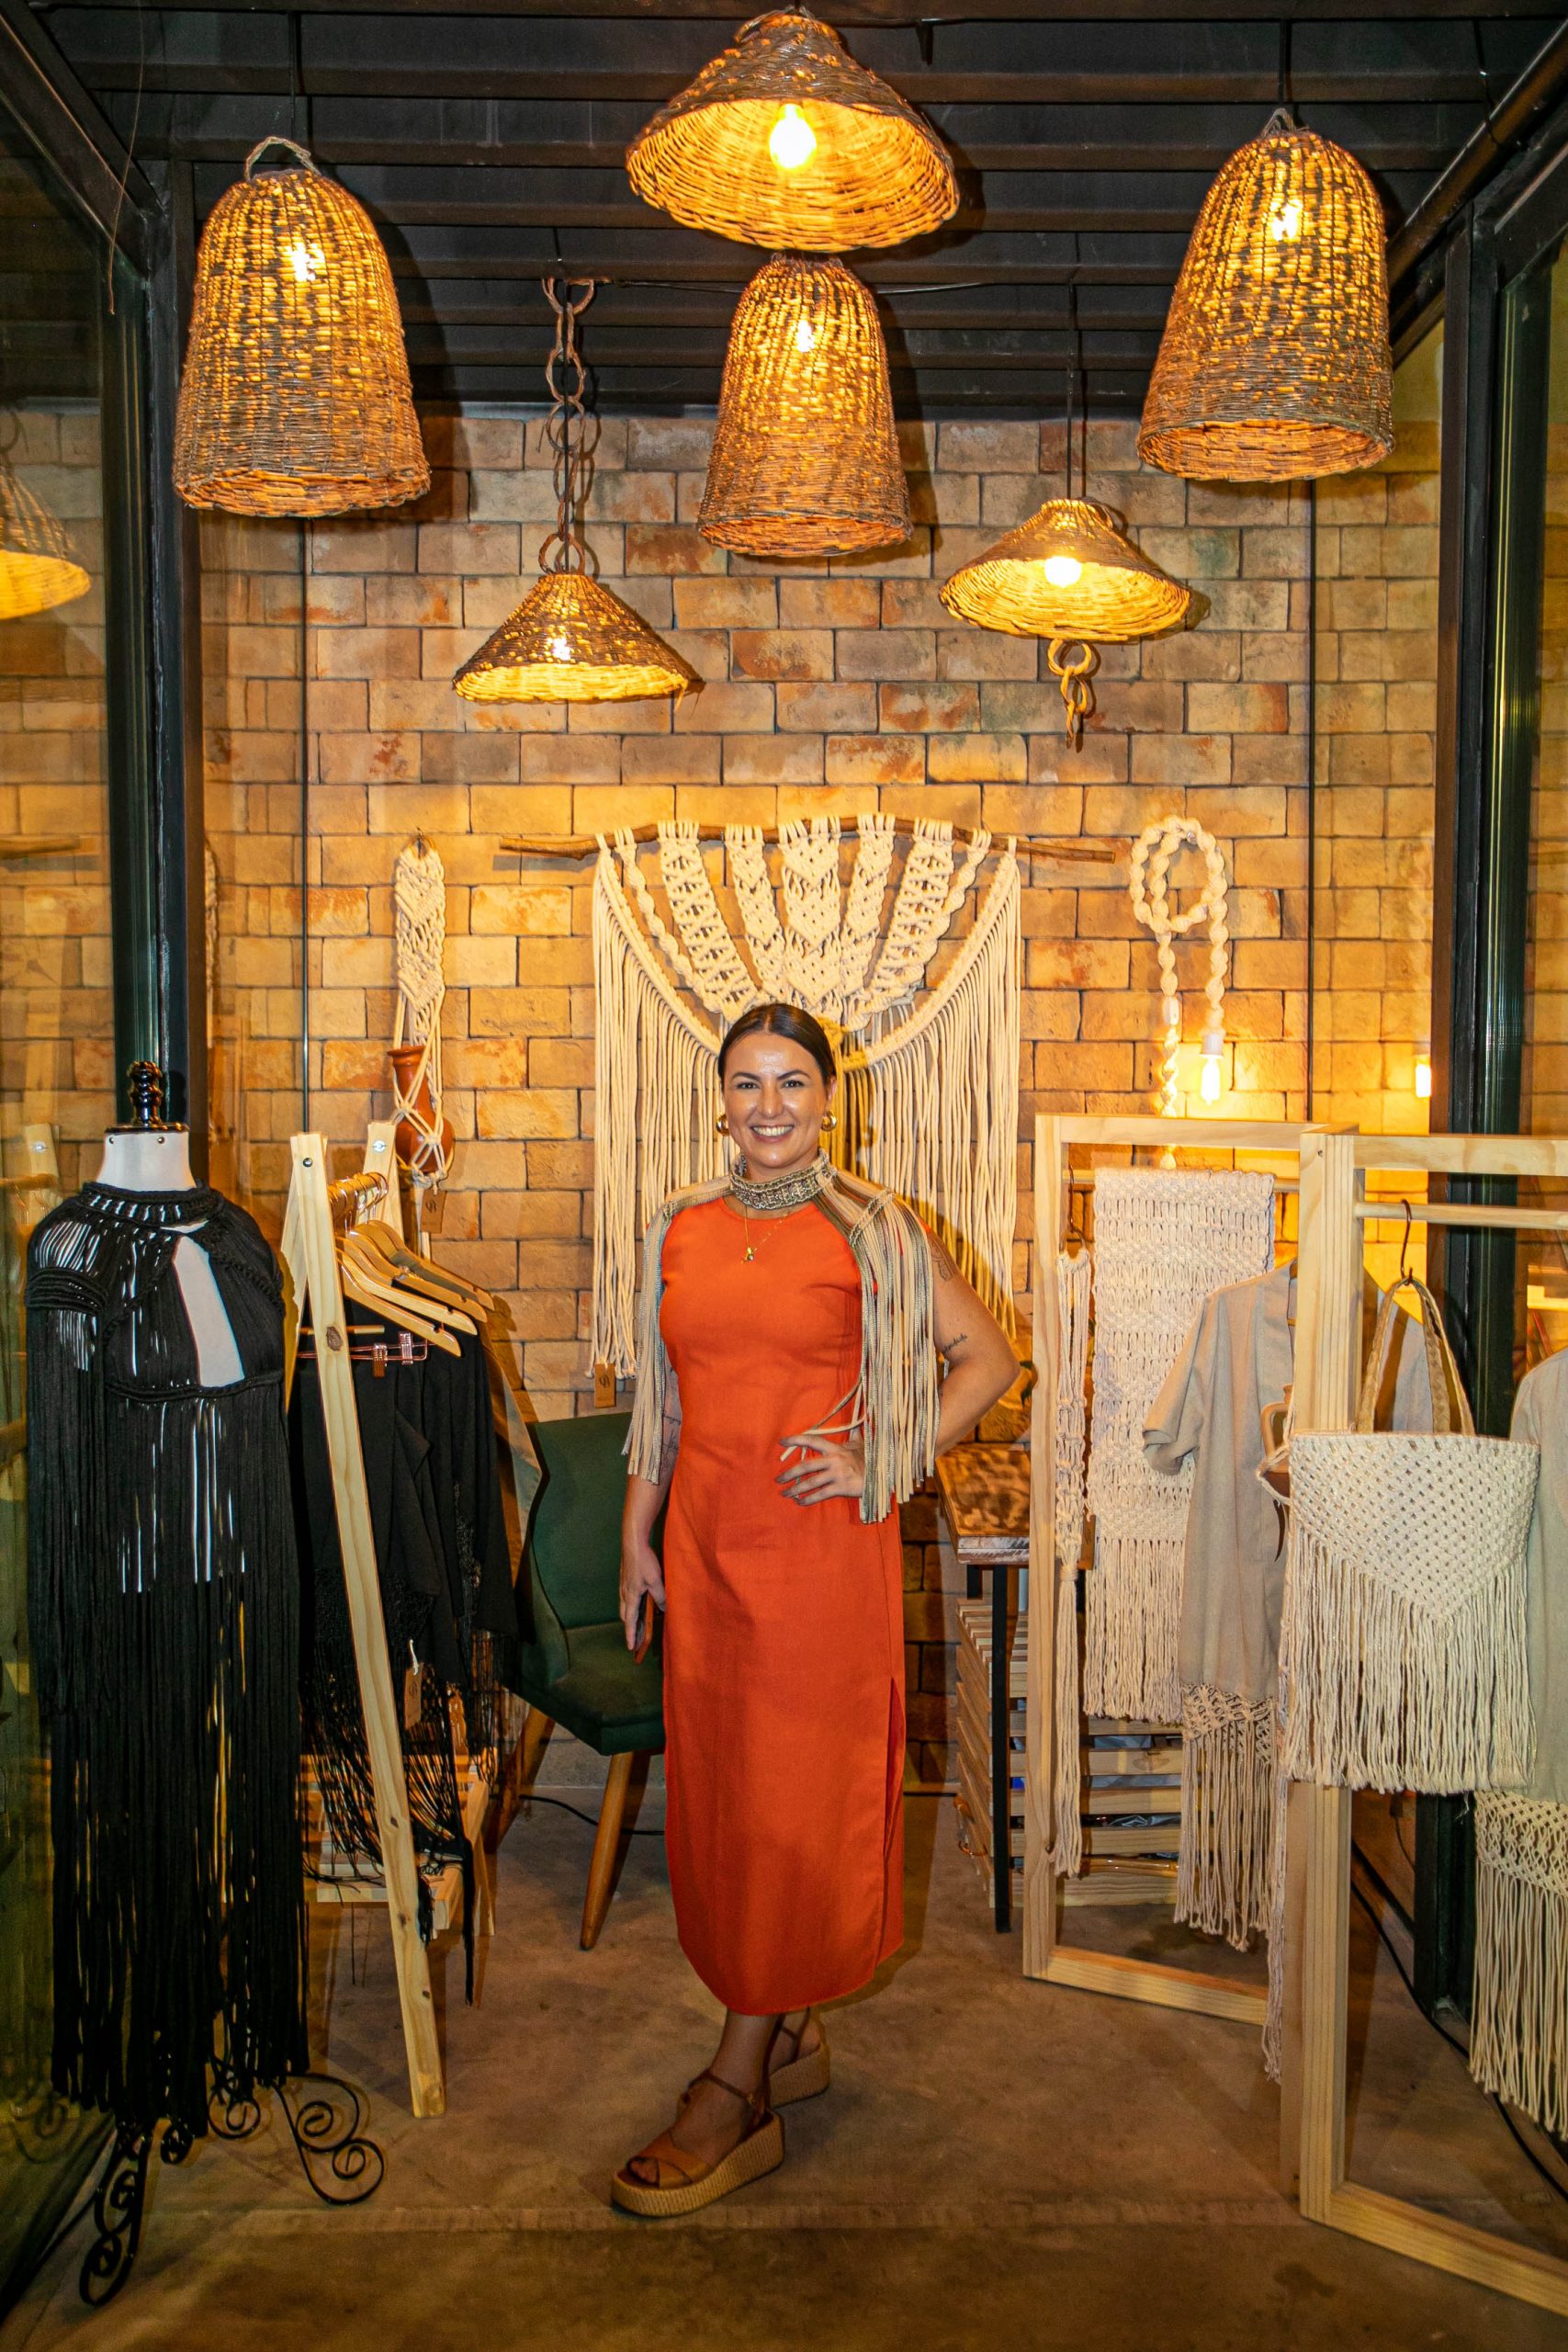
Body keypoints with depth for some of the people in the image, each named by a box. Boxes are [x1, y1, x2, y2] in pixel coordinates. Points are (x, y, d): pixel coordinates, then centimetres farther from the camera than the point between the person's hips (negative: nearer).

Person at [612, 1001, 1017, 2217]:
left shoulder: (874, 1231, -3)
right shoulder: (682, 1228, 10)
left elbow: (988, 1357, 0)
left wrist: (880, 1461, -7)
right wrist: (637, 1533, 12)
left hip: (822, 1545, -5)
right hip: (706, 1544, 5)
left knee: (791, 1800, 0)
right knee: (718, 1792, 10)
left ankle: (736, 2095, 10)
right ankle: (792, 2036, 29)